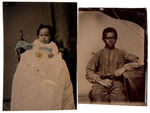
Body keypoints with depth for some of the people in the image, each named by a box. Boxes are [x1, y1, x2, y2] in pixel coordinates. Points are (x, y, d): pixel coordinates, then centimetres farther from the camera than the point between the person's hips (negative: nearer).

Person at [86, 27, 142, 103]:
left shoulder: (121, 53, 24)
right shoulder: (99, 54, 21)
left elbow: (137, 62, 16)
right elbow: (89, 72, 11)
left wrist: (124, 68, -1)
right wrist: (100, 81, -7)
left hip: (116, 81, 0)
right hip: (101, 82, 0)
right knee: (97, 93, -35)